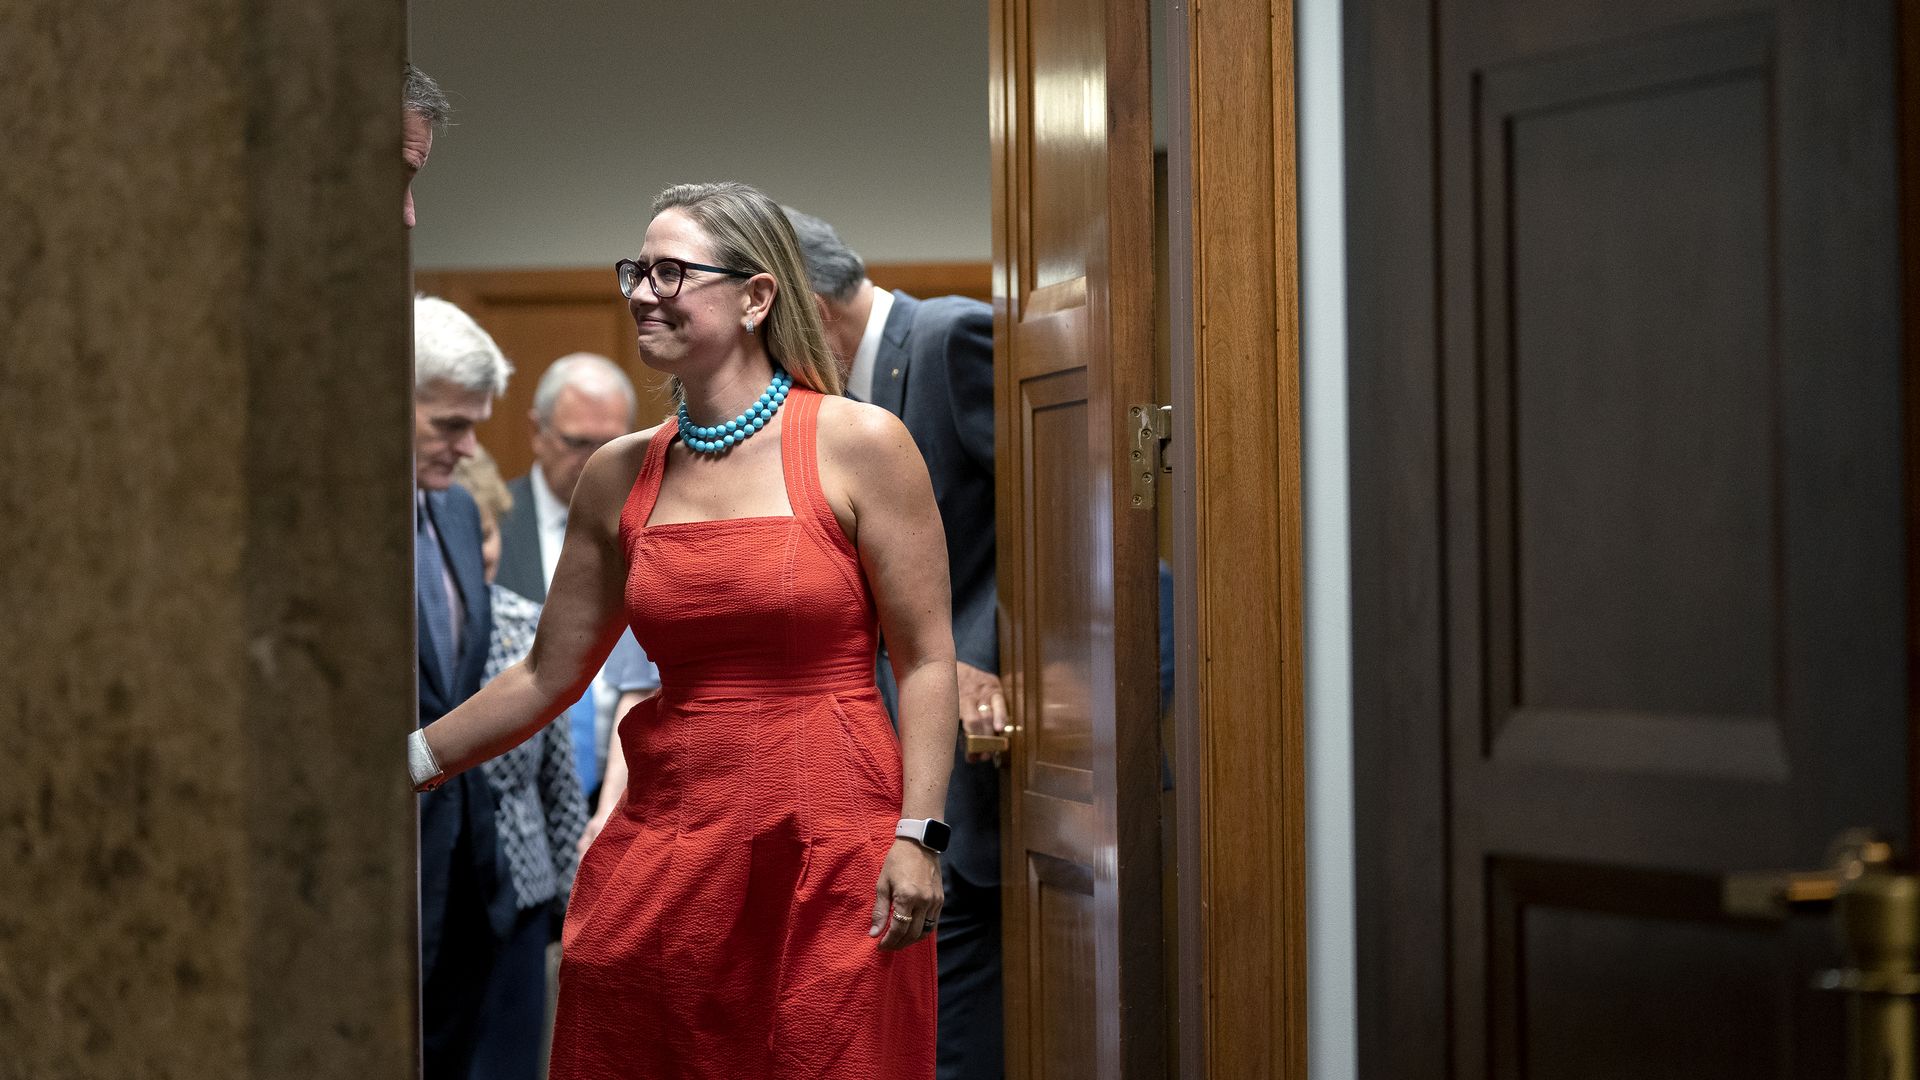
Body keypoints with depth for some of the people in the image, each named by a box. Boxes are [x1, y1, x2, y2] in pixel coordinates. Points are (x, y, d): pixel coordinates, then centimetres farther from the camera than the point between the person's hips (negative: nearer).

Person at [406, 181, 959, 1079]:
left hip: (830, 850, -4)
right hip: (664, 845, 4)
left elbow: (925, 660, -4)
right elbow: (548, 676, 15)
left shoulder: (859, 447, -3)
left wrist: (917, 834, -12)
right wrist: (408, 763, 10)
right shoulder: (620, 476, 9)